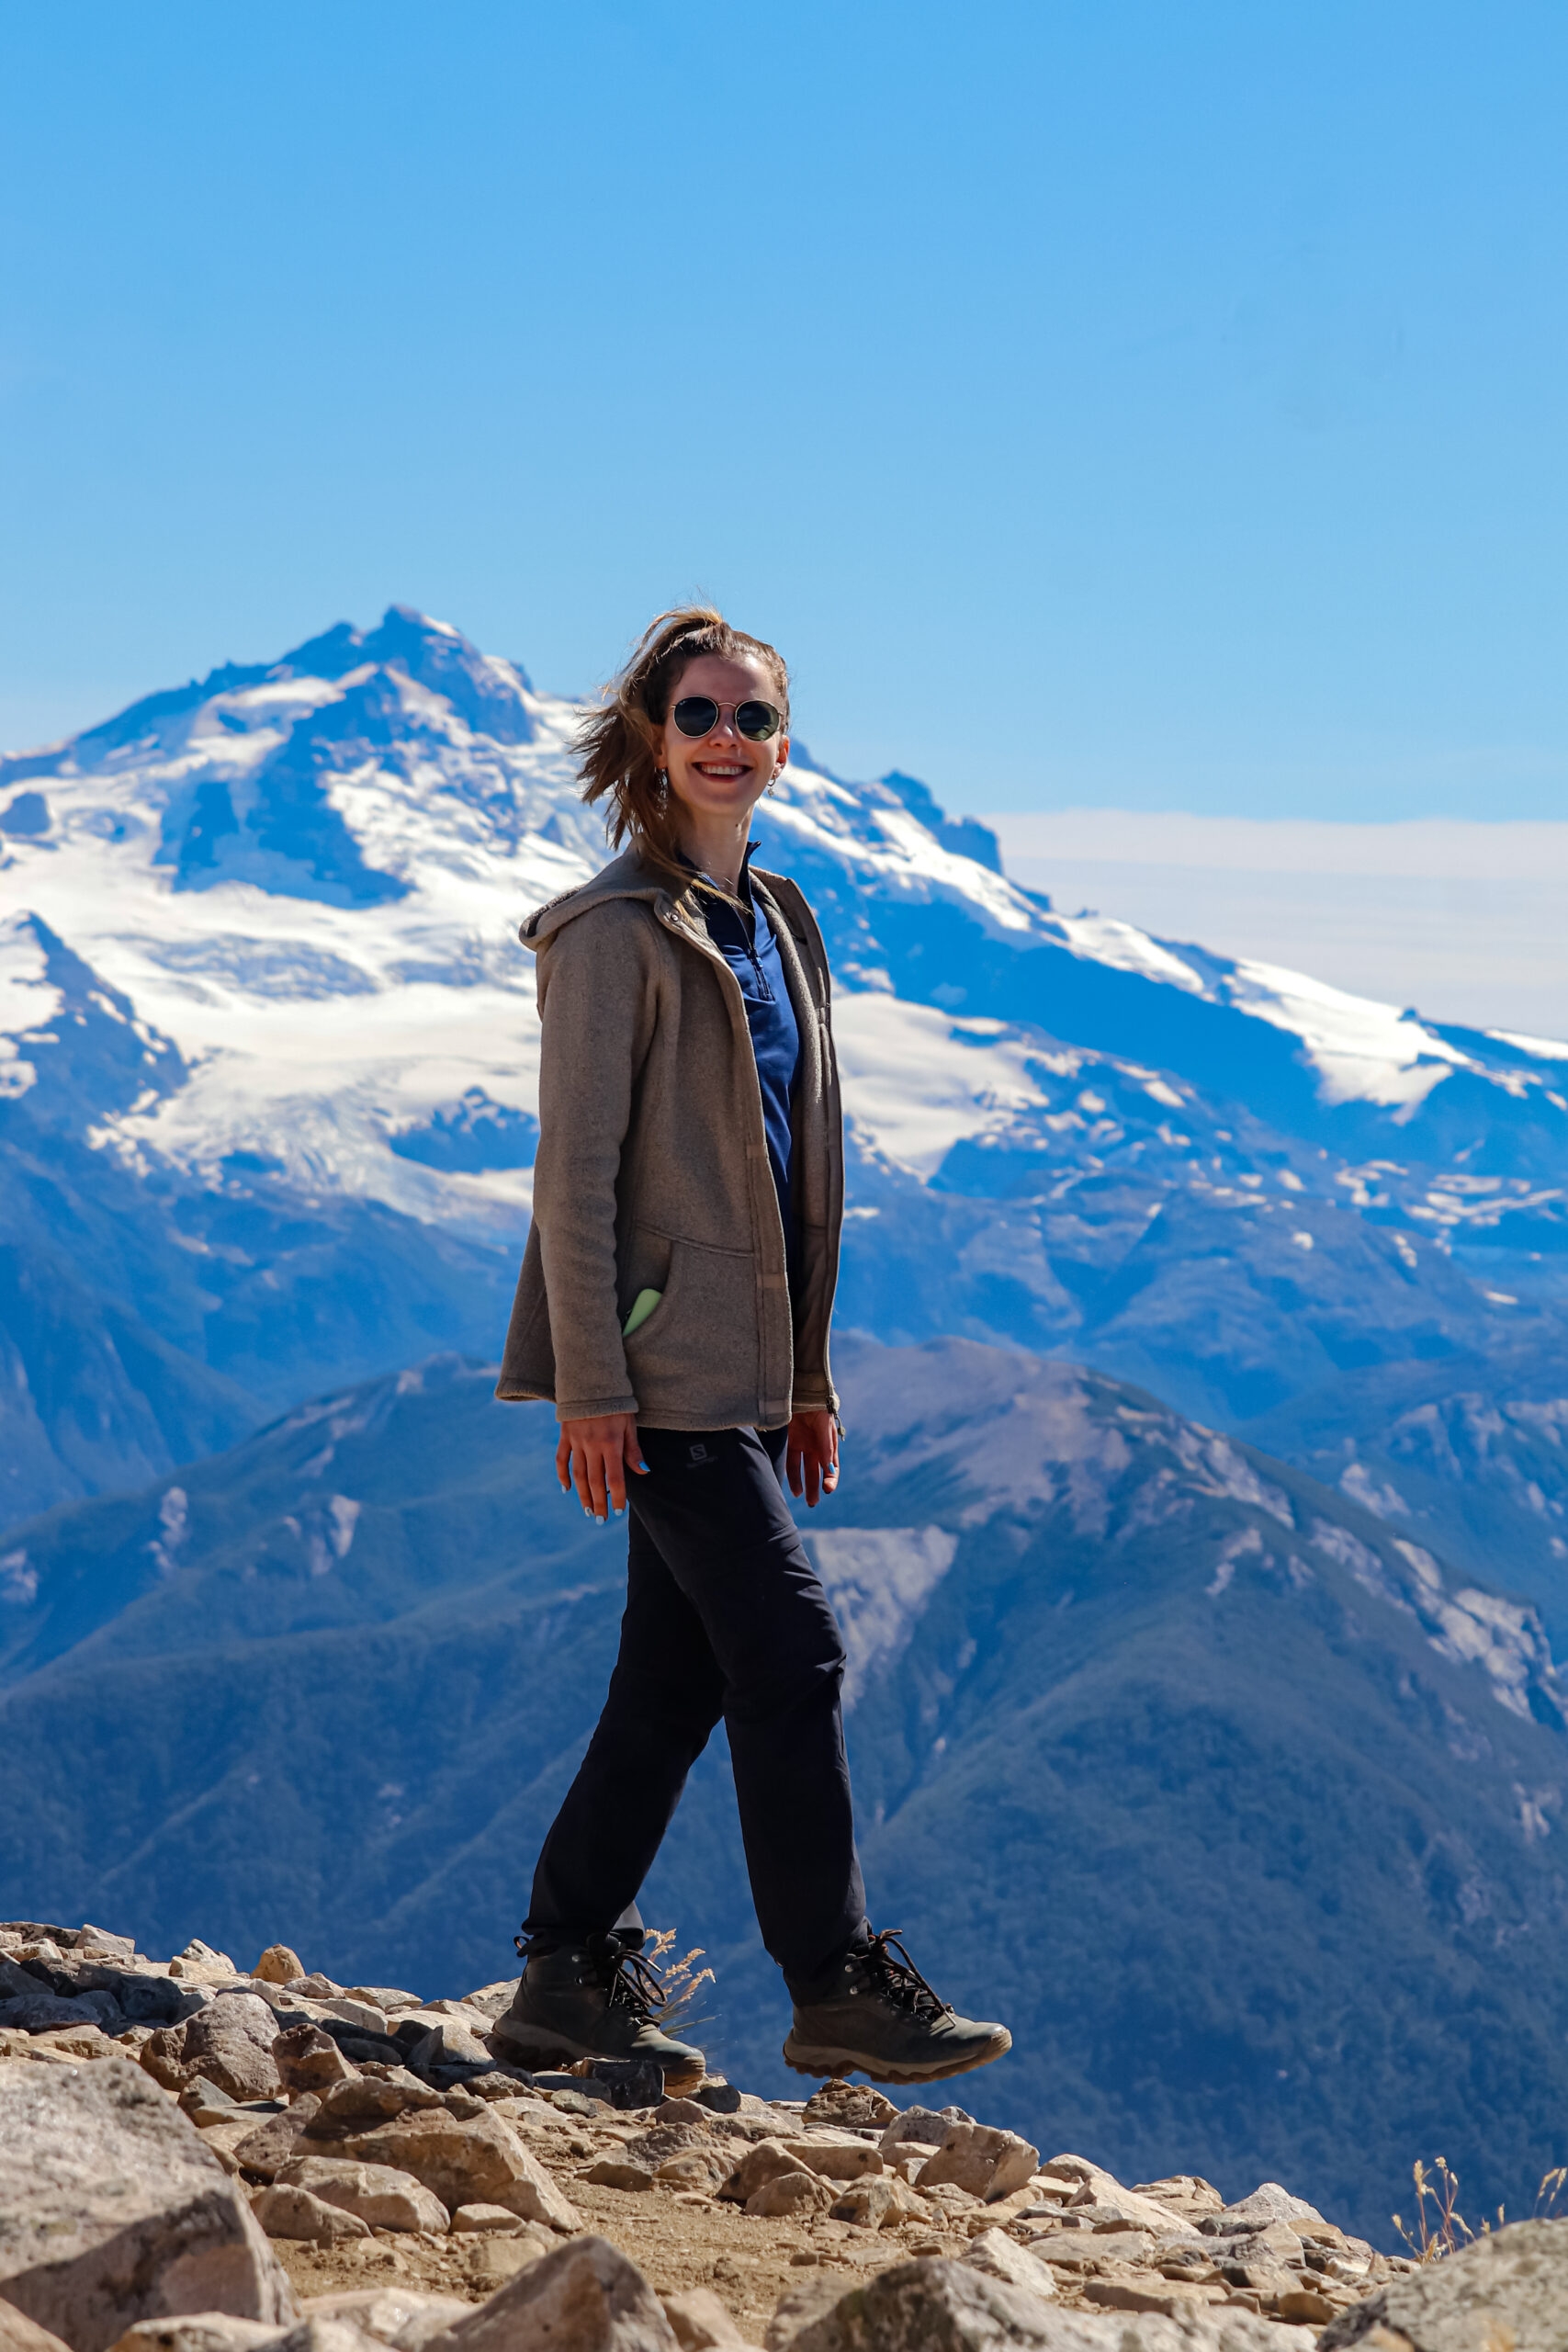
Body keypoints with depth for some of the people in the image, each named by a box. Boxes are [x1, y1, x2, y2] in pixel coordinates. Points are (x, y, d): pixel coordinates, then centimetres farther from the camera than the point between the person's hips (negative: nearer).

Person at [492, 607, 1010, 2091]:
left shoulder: (776, 926, 16)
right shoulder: (619, 932, -9)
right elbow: (575, 1172, -13)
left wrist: (808, 1376, 18)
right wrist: (589, 1389, -17)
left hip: (738, 1366, 8)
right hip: (661, 1363, -8)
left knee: (677, 1678, 10)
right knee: (789, 1655, -7)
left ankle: (568, 1979, 19)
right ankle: (838, 1988, 3)